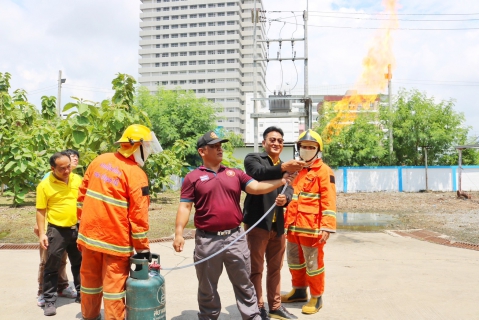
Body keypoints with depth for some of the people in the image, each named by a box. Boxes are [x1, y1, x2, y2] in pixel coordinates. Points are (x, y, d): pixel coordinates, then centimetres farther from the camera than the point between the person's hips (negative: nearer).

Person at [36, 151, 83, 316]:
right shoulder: (44, 185, -11)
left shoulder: (77, 179, -1)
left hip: (77, 228, 4)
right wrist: (42, 233, -12)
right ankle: (50, 301, 17)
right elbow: (41, 210, -8)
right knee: (52, 267, 4)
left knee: (79, 264, 17)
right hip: (56, 230, -3)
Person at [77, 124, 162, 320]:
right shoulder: (136, 174, -15)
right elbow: (138, 215, -16)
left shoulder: (99, 160, 4)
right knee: (114, 284, 6)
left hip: (90, 233, 6)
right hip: (116, 239, -6)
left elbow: (82, 194, 10)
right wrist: (142, 247, -8)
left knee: (90, 279, 21)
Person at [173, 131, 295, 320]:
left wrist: (281, 181, -17)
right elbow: (185, 206, -3)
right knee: (207, 286, 13)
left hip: (235, 237, 2)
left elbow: (256, 187, -3)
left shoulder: (235, 174, 8)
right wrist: (179, 233, -13)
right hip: (207, 240, -2)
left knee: (243, 283, 11)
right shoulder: (193, 177, 1)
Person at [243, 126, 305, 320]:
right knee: (256, 269, 2)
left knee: (275, 268, 15)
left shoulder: (284, 167, 17)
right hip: (257, 222, -6)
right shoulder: (253, 159, -2)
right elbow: (259, 173, -24)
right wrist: (283, 167, -39)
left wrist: (285, 198, -21)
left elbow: (289, 189, 3)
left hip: (278, 224, 6)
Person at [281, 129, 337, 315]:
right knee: (294, 261, 19)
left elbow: (329, 201, -13)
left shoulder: (323, 171, -8)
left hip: (311, 227, -7)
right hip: (294, 226, 7)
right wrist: (287, 221, 16)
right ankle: (299, 291, 38)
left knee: (313, 264, 5)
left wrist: (327, 227, -20)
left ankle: (316, 297, 22)